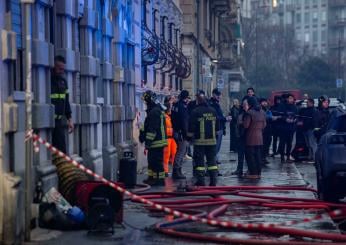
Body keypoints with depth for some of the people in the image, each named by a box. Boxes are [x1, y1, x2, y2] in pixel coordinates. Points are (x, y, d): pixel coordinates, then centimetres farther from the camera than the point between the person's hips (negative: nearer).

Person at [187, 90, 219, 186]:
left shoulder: (195, 111, -9)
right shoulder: (213, 111, 8)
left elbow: (191, 126, -8)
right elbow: (217, 125, 16)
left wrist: (190, 137, 2)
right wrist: (216, 135, 27)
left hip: (199, 140, -4)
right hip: (212, 140, 5)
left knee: (199, 160, 1)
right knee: (212, 160, 8)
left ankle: (201, 180, -1)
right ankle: (213, 180, 5)